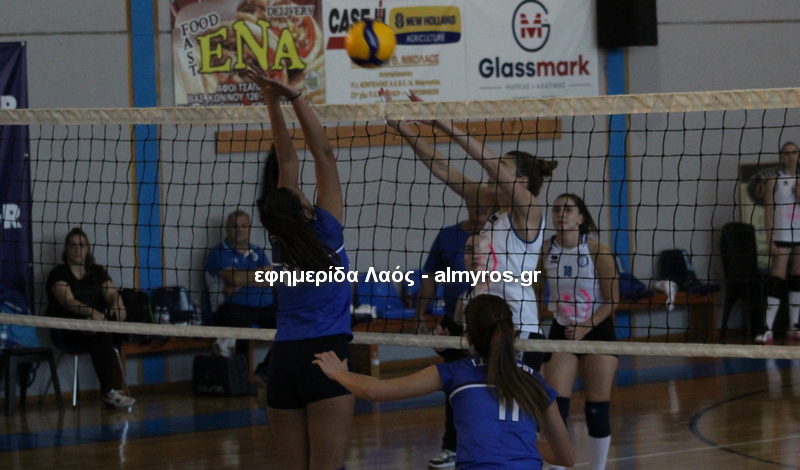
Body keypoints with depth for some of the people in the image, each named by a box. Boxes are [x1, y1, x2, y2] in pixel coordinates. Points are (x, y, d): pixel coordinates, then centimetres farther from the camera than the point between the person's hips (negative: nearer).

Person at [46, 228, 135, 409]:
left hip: (97, 323, 5)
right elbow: (68, 301, -16)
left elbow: (112, 293, 2)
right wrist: (91, 312, -34)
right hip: (68, 330, -4)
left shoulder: (97, 272, 18)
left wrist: (117, 304, -24)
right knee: (102, 335, -34)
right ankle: (108, 393, -36)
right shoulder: (59, 274, 1)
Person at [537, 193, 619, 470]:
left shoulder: (597, 250, -13)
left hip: (597, 331, -2)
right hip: (561, 333, 2)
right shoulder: (545, 251, -6)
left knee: (597, 410, 1)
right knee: (555, 407, -6)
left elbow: (612, 301, -10)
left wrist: (585, 328, -20)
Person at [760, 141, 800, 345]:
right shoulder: (774, 180, 0)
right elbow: (768, 211, -4)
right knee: (777, 281, -11)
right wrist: (770, 240, -11)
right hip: (781, 236, -4)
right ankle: (768, 330, -15)